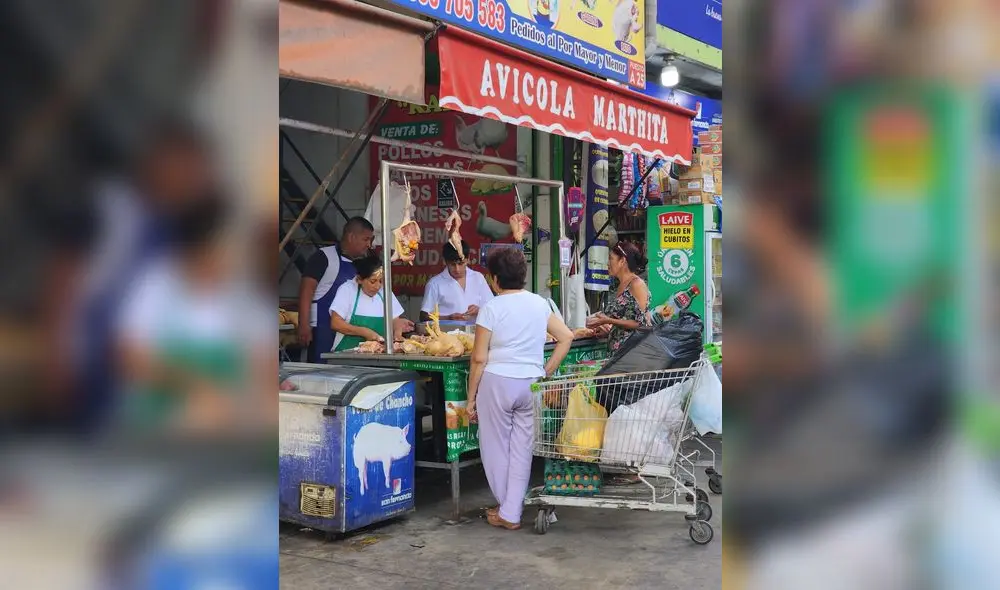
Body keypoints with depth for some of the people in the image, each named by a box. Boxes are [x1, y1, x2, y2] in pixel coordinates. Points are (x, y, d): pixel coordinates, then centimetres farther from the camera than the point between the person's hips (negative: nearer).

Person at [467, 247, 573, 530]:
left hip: (497, 382, -4)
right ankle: (512, 512, 13)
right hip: (532, 384, 4)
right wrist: (547, 371, 10)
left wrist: (471, 398, -2)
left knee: (496, 448, 11)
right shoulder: (540, 303, 6)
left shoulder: (491, 308, -8)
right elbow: (566, 337, 7)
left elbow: (479, 359, -9)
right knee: (522, 449, 10)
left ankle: (505, 510, 21)